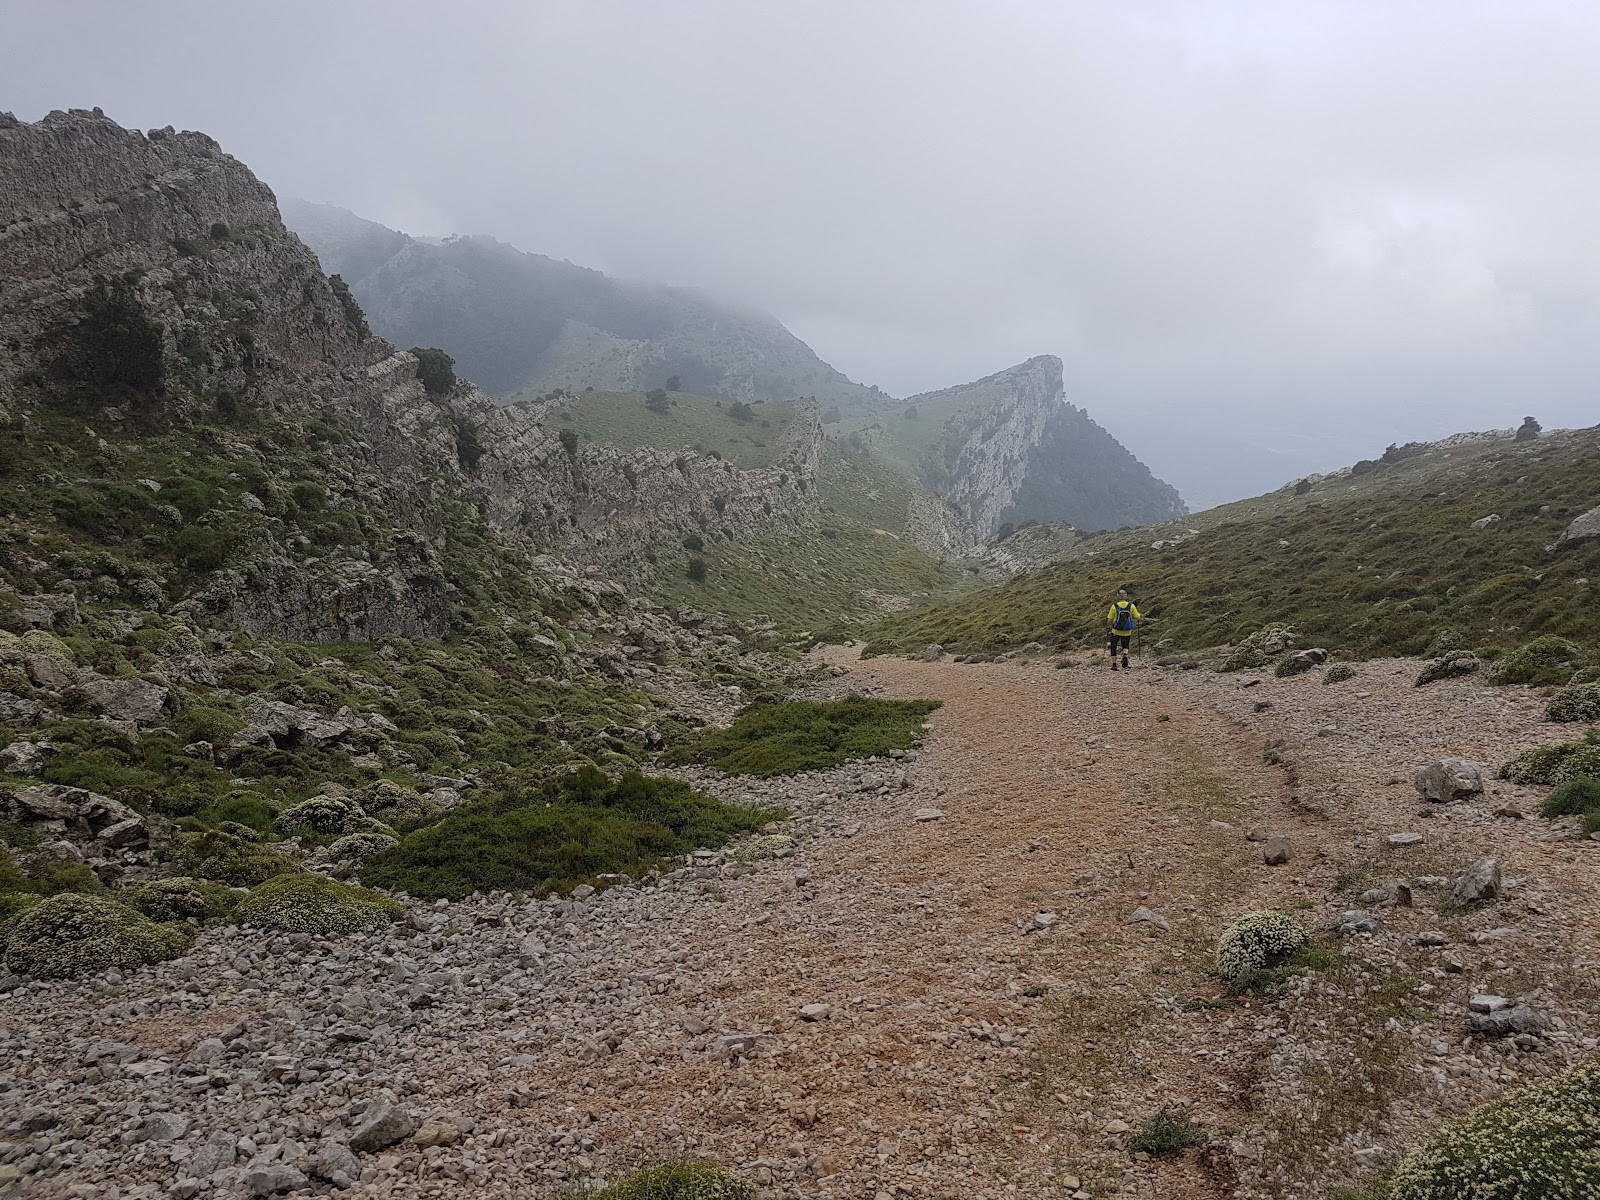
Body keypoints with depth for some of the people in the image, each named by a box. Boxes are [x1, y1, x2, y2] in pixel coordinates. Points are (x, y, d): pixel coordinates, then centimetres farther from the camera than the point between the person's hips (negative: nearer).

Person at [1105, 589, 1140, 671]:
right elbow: (1137, 618, -1)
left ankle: (1114, 665, 13)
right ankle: (1125, 656, -10)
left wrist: (1108, 629, 8)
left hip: (1116, 631, -1)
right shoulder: (1131, 606, -8)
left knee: (1113, 647, 16)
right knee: (1125, 646, 21)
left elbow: (1109, 620, -6)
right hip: (1127, 632, 1)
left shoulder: (1114, 606, -11)